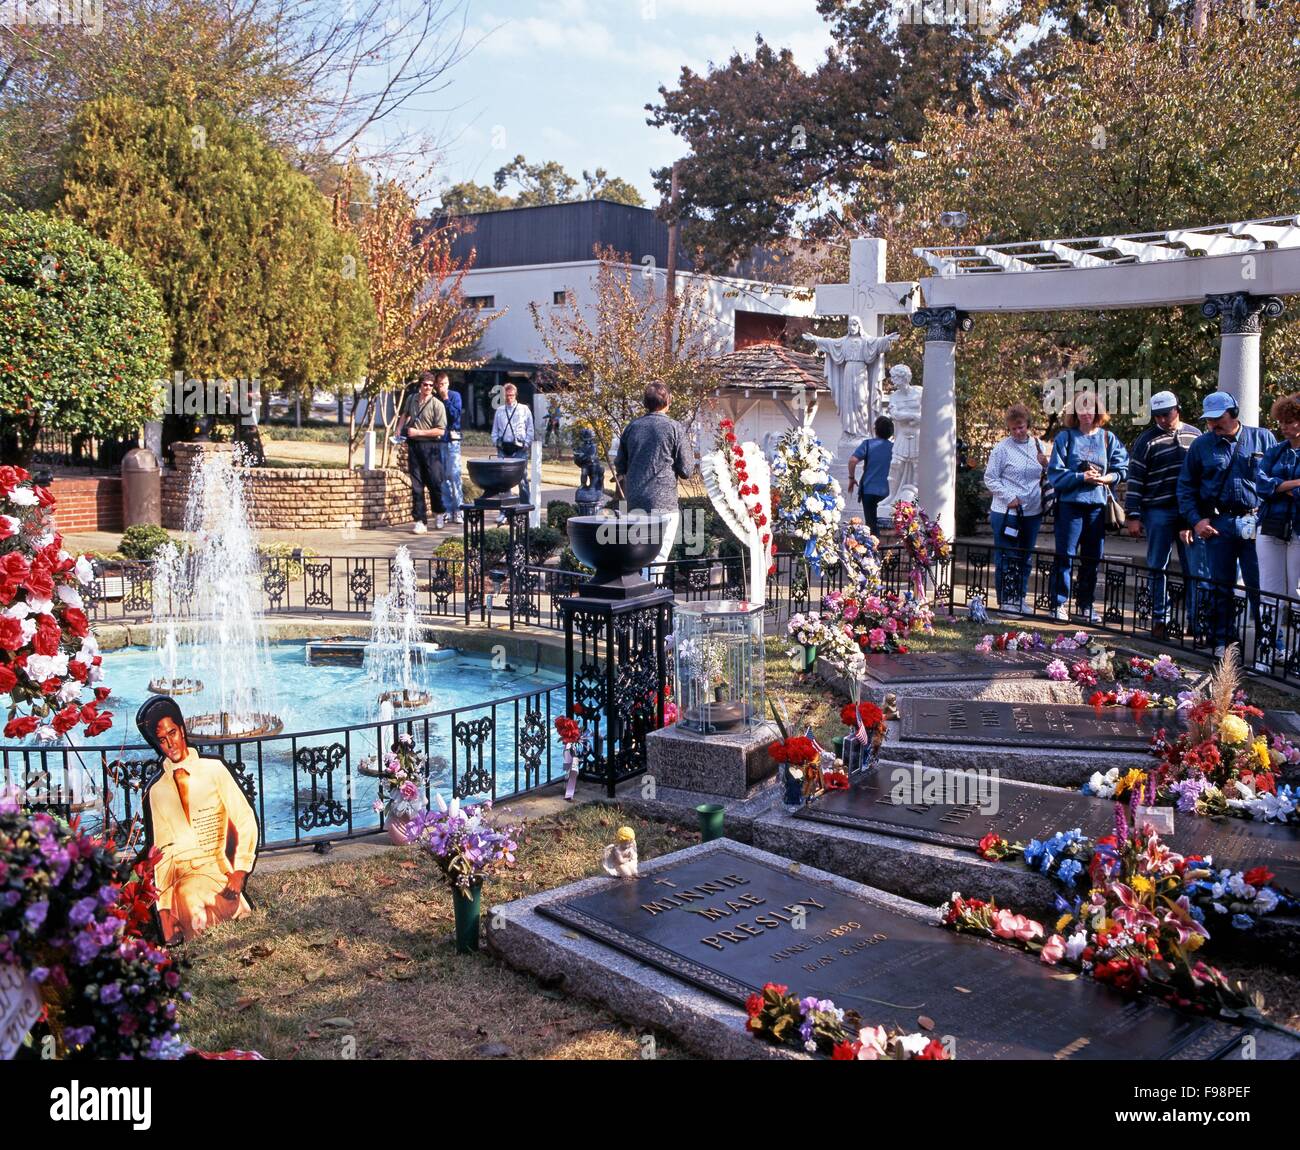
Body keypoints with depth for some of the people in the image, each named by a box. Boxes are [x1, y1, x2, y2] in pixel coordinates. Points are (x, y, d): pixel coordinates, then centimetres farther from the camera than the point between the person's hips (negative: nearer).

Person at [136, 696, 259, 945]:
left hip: (217, 871, -1)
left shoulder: (214, 770, 4)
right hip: (179, 876, 1)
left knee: (189, 893, -33)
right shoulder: (155, 791, 9)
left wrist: (239, 874, -11)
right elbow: (161, 850, 3)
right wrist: (164, 909, -7)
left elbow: (246, 821, 1)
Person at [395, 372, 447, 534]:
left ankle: (439, 512, 24)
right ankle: (420, 522, 4)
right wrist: (399, 431, 16)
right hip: (413, 446, 4)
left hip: (430, 446, -4)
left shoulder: (437, 405, -8)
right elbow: (405, 414, 29)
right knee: (416, 485, 1)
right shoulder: (411, 398, 8)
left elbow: (440, 431, -12)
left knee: (435, 482, -3)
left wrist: (418, 432, -14)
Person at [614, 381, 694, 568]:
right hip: (663, 503, -5)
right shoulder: (674, 428, -4)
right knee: (658, 560, -4)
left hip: (634, 504, 5)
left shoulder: (632, 427, 9)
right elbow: (686, 471, -4)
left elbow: (620, 468, 15)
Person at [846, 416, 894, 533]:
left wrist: (851, 478, -6)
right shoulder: (891, 446, 4)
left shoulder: (868, 443, -7)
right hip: (883, 490, 4)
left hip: (868, 489, -4)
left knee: (870, 522, 0)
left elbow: (852, 460, -17)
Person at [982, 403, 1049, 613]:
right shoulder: (1002, 447, -6)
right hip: (1006, 512, -5)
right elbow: (990, 478, -4)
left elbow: (1048, 476, 19)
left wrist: (1045, 465, -4)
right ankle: (1006, 600, 6)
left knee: (1025, 557, 12)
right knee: (1006, 558, -2)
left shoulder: (1038, 445, 8)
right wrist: (1009, 498, -14)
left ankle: (1020, 597, 22)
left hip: (1032, 511, 5)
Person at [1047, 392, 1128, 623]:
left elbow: (1122, 469, 8)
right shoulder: (1065, 437, 0)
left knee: (1092, 558, 9)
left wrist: (1107, 478, -11)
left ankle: (1086, 605, 20)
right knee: (1065, 555, -3)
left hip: (1097, 504, 3)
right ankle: (1061, 604, 4)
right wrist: (1081, 477, -15)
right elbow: (1055, 473, -5)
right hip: (1070, 502, -3)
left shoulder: (1108, 438, 8)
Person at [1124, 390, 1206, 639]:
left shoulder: (1195, 436, 11)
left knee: (1196, 569, 1)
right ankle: (1159, 619, 13)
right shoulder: (1147, 440, 1)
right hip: (1159, 511, -2)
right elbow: (1135, 478, -1)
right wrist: (1132, 516, -6)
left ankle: (1197, 620, 7)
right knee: (1157, 568, 4)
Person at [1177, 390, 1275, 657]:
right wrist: (1195, 520, 2)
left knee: (1260, 585, -2)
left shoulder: (1263, 439, 4)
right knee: (1221, 585, 8)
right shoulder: (1201, 445, 6)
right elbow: (1186, 486, 11)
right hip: (1218, 523, 2)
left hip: (1255, 523, -1)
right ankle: (1221, 641, 17)